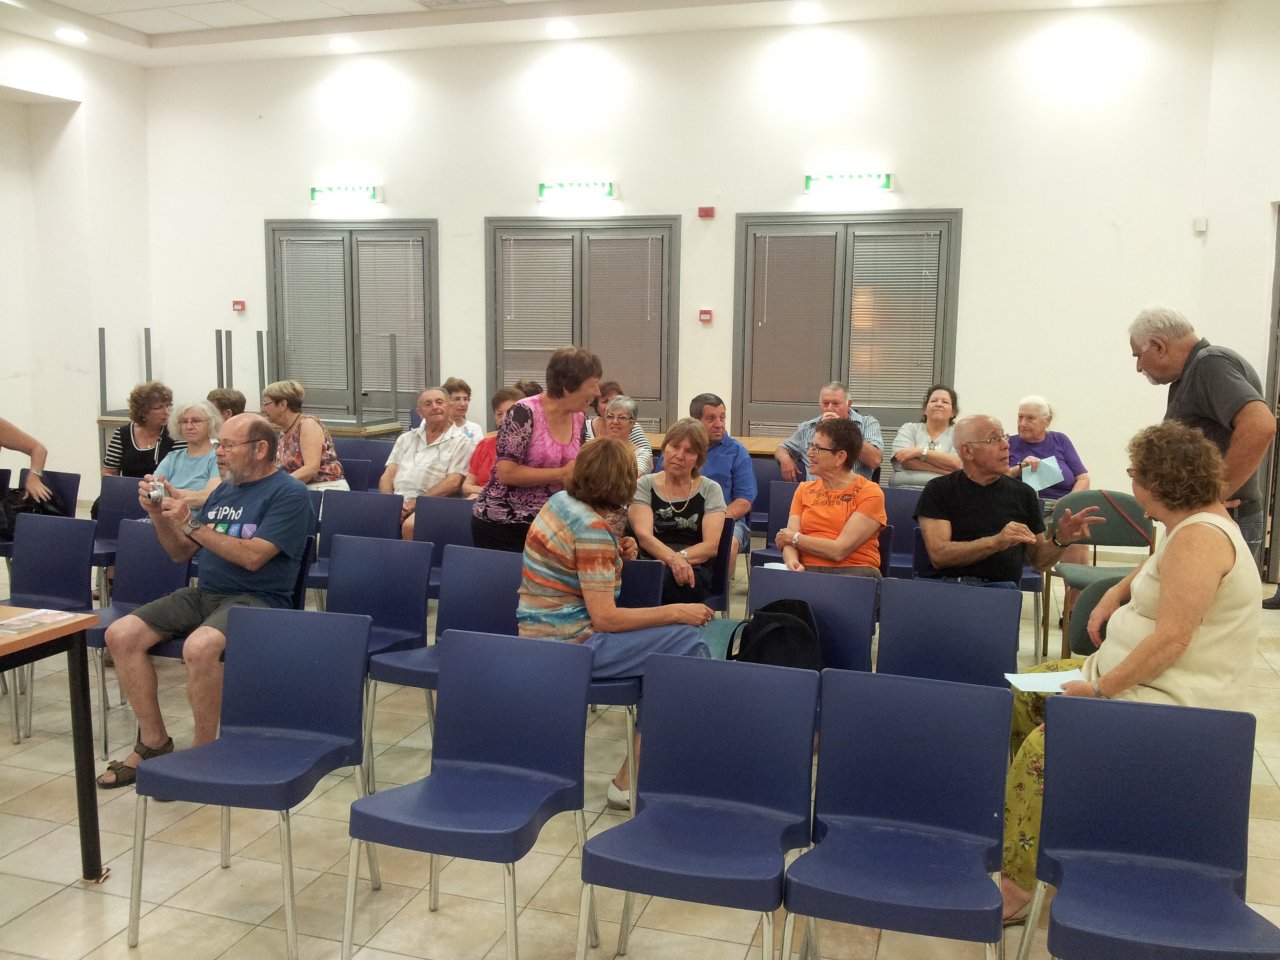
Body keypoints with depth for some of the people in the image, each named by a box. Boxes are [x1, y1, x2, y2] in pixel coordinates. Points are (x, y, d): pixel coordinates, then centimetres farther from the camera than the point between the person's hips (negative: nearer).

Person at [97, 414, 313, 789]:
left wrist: (192, 524, -18)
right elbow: (181, 552, 19)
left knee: (199, 646, -35)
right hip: (204, 593, 8)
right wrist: (159, 515, 2)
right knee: (121, 634, -7)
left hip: (256, 599, -8)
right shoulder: (224, 491, 17)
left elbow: (253, 557, -19)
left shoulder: (288, 494, -7)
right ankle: (154, 742, 3)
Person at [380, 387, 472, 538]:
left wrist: (416, 502, -14)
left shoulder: (459, 441, 5)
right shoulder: (406, 439, 22)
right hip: (397, 503, 4)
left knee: (410, 526, -36)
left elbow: (453, 483, -6)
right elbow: (388, 476, 16)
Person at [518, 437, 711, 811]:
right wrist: (676, 612, -14)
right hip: (568, 647, -9)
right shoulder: (592, 529, -20)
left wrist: (616, 556, 5)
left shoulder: (558, 501, 6)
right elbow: (605, 618, -22)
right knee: (687, 640, -12)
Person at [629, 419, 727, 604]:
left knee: (663, 577, -36)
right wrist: (673, 558, -25)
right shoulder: (644, 486, 12)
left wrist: (681, 558, -19)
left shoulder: (710, 490, 12)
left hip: (695, 572, 0)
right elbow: (644, 535, -5)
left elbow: (712, 546, 1)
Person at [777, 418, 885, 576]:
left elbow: (839, 551, -11)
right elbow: (789, 540, 5)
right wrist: (792, 562, -18)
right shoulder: (804, 489, 16)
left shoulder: (869, 493, -2)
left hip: (853, 570, -3)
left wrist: (795, 538, 1)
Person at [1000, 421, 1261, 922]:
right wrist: (1116, 593, 17)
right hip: (1131, 674, 11)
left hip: (1171, 702, -11)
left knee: (1045, 749, -28)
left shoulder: (1199, 537, -21)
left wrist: (1101, 688, -24)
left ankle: (1016, 884, -19)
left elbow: (1171, 639, -28)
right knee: (1022, 694, 11)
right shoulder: (1192, 521, 10)